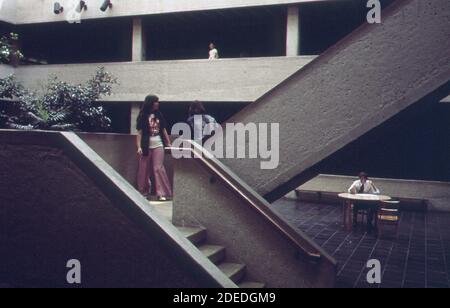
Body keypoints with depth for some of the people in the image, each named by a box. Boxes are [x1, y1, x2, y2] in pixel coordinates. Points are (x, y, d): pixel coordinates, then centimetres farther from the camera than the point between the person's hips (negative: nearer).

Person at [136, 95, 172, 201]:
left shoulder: (159, 115, 8)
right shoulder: (143, 116, 0)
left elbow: (164, 130, 13)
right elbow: (139, 133, -3)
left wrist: (169, 143, 10)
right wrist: (139, 147, -12)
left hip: (158, 146, 1)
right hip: (146, 147, -1)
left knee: (158, 168, -5)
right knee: (144, 170, 5)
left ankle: (162, 193, -6)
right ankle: (144, 192, 18)